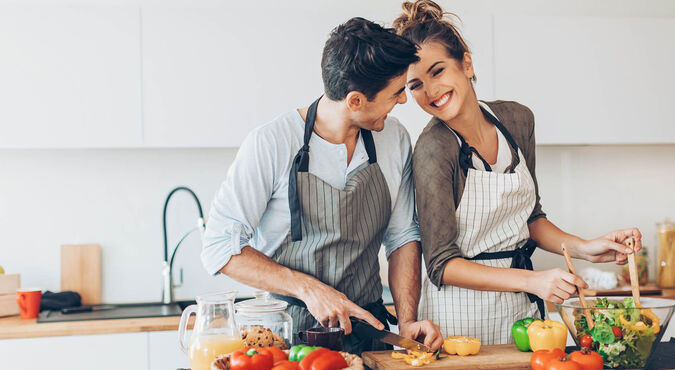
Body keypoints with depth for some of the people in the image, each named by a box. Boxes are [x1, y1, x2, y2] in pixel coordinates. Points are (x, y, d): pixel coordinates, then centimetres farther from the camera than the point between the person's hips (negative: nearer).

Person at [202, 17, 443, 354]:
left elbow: (402, 236, 9)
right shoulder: (270, 144, -13)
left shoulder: (395, 140, 2)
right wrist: (307, 287, -20)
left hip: (367, 329, 4)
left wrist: (407, 320, -5)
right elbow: (220, 248, -11)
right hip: (287, 333, -3)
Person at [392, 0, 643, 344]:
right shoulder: (433, 149, -19)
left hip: (520, 309, 6)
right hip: (460, 317, -6)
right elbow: (441, 264, -20)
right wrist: (531, 280, -29)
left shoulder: (516, 119, -1)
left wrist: (584, 248, -4)